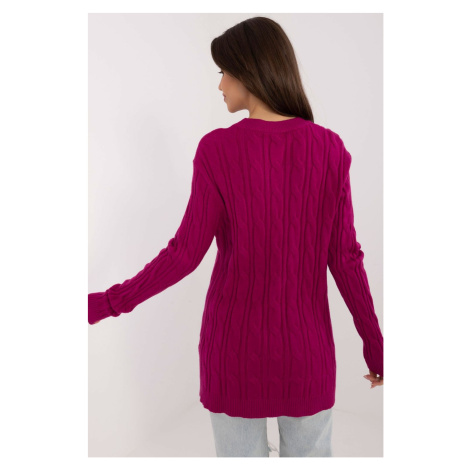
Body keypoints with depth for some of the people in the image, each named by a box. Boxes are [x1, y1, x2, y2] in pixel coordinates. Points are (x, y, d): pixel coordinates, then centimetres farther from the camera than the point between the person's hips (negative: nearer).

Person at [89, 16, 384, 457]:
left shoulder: (218, 149, -15)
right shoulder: (329, 148, -10)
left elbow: (185, 253, -15)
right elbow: (344, 258, -8)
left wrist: (104, 304, -3)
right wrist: (375, 342, 5)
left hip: (236, 340, -1)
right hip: (305, 342, 2)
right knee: (309, 453, 21)